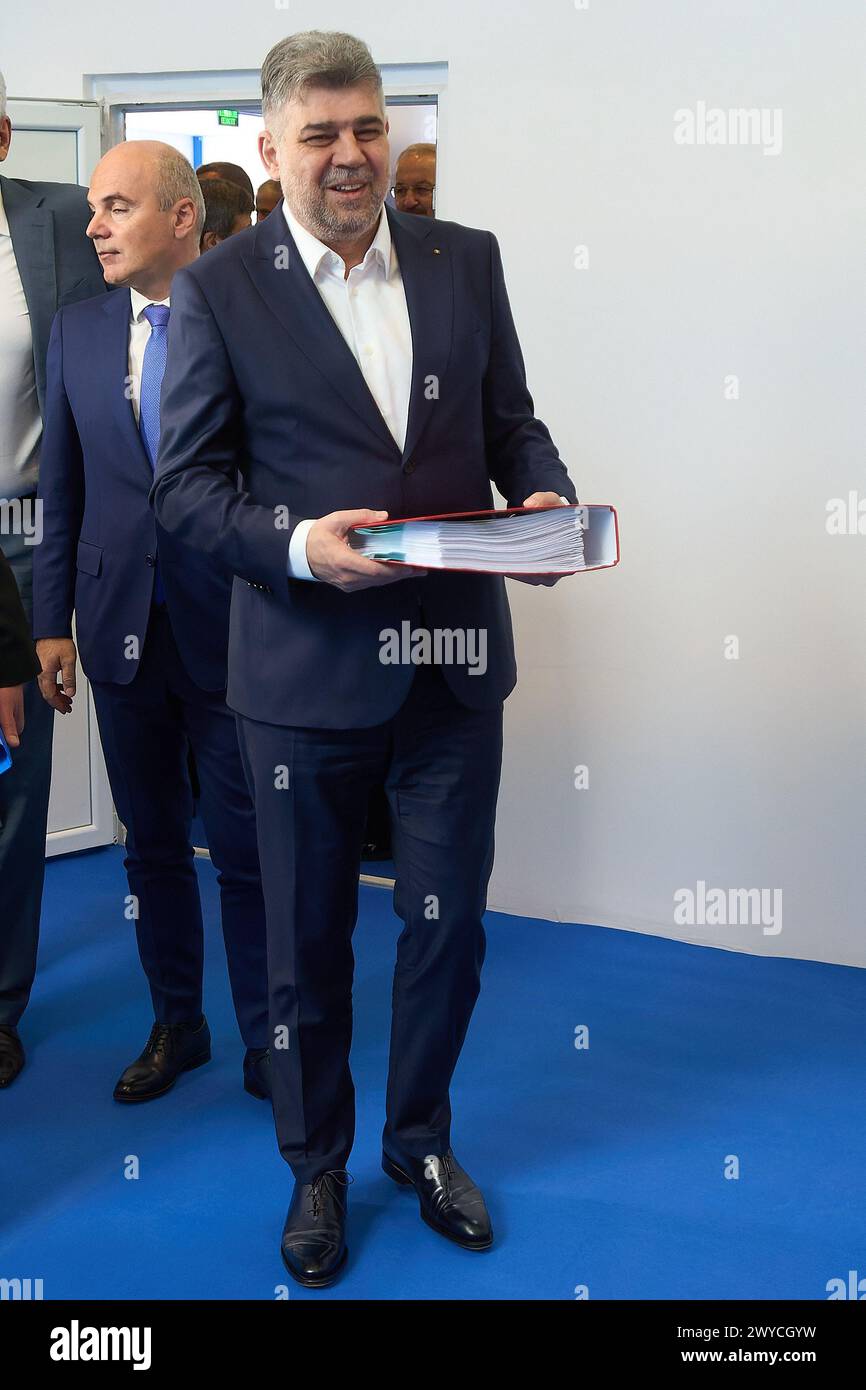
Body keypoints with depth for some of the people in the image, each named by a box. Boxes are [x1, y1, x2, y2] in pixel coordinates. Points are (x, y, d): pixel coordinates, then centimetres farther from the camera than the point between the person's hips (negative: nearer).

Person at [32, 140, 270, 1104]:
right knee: (152, 843, 15)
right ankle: (175, 1026, 32)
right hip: (121, 630, 4)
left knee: (246, 850, 5)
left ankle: (264, 1045, 22)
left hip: (228, 628, -4)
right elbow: (61, 491, 9)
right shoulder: (76, 332, 7)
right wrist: (51, 624, 6)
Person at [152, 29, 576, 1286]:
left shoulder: (467, 261, 5)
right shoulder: (217, 292, -4)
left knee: (450, 923, 14)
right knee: (308, 937, 13)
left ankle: (421, 1142, 38)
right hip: (307, 672, -2)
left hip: (456, 661, 3)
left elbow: (510, 421, 10)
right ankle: (317, 1167, 36)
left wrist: (545, 496, -11)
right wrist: (297, 544, -22)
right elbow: (185, 485, -5)